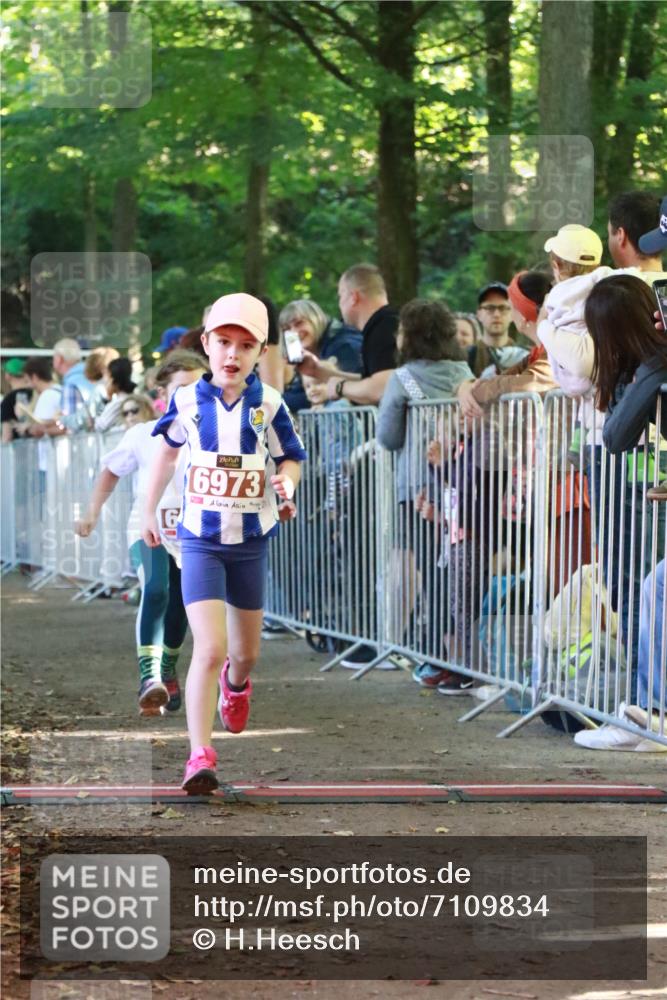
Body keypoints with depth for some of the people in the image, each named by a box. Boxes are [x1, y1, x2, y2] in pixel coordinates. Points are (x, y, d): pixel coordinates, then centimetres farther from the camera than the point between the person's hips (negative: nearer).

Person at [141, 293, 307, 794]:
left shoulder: (268, 406, -7)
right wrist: (149, 510, 20)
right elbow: (167, 451, 13)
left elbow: (290, 458, 3)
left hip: (251, 543, 2)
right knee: (210, 649, -18)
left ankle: (235, 684, 56)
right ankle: (200, 757, -17)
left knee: (246, 652, 18)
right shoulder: (187, 401, -5)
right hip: (201, 542, -2)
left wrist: (287, 480, -21)